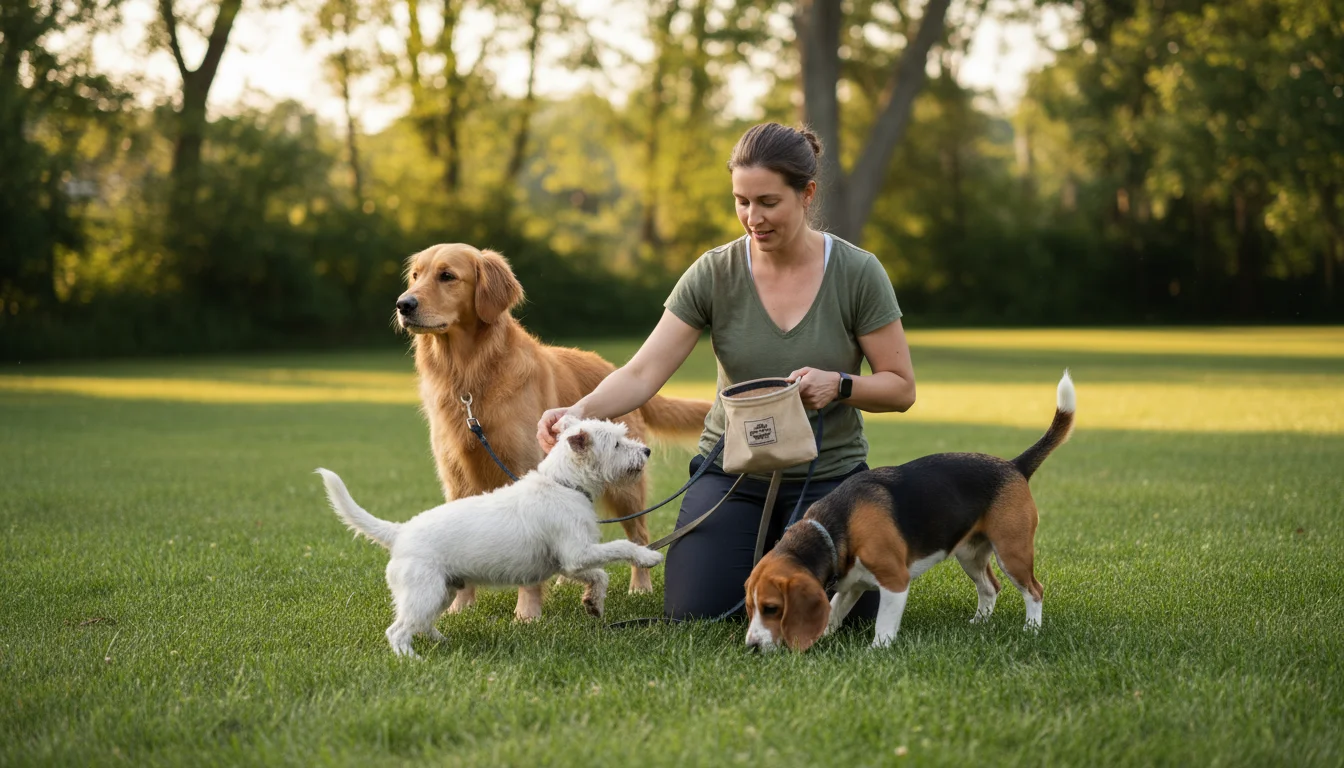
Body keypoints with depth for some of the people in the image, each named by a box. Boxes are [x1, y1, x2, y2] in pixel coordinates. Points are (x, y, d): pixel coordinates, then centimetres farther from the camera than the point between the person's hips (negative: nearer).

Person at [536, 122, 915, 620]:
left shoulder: (858, 274, -11)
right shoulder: (714, 274, -9)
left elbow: (901, 388, -5)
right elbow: (643, 373, -15)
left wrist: (839, 385, -26)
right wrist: (581, 411, -34)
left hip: (828, 475, -1)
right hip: (732, 471, 1)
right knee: (692, 612, -13)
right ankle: (758, 557, 23)